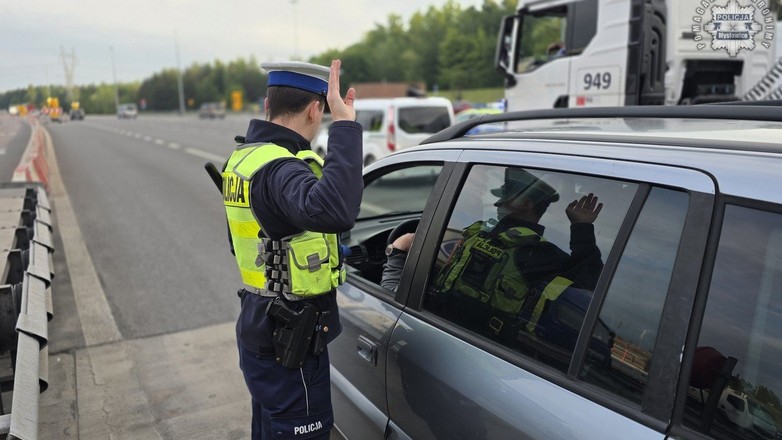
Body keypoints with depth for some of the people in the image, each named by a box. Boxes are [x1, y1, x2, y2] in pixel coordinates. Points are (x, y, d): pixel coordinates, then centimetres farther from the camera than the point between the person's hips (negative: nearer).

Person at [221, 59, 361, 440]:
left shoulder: (241, 159, 7)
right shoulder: (279, 168, -24)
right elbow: (333, 211, -47)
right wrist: (345, 125, -39)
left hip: (259, 327, 10)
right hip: (290, 343, -10)